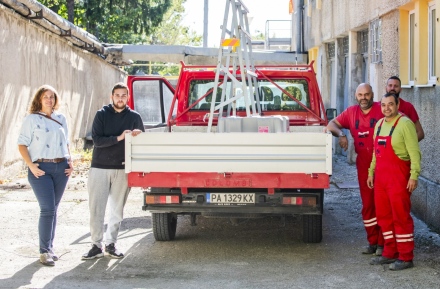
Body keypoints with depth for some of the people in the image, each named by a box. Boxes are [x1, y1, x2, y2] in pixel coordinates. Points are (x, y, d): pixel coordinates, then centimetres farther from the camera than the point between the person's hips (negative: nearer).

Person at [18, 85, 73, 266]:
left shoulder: (61, 119, 13)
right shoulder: (32, 119, -2)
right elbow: (22, 144, -4)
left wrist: (69, 161, 6)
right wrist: (31, 166, -14)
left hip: (61, 168, 5)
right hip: (41, 169, -5)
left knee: (53, 210, 9)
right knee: (47, 209, -11)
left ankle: (49, 248, 17)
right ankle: (44, 252, -3)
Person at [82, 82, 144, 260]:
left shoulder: (134, 117, 6)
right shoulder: (102, 115, 1)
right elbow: (97, 140, -10)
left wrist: (138, 135, -11)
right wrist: (119, 138, -22)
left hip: (122, 169, 2)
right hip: (100, 167, -1)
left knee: (117, 209, 8)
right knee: (96, 208, -2)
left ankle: (111, 244, 19)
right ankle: (97, 246, 5)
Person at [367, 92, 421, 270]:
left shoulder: (405, 124, -11)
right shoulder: (379, 124, 14)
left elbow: (414, 152, -15)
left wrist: (414, 175, -21)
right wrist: (371, 172, 19)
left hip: (398, 176, -8)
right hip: (380, 175, 8)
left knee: (401, 216, -5)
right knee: (383, 215, 12)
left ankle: (406, 257, 0)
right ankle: (390, 253, 22)